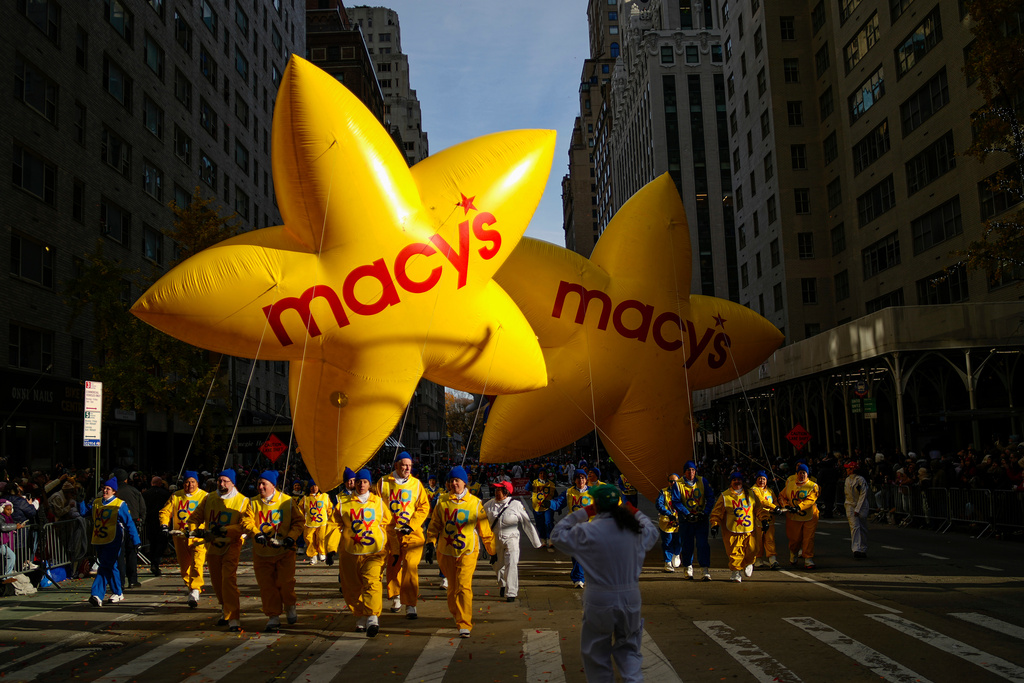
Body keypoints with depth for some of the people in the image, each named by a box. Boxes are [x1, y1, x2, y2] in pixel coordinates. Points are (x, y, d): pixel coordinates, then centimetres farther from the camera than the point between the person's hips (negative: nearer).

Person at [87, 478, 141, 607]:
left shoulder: (120, 505, -3)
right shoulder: (96, 503, 11)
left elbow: (129, 523, -2)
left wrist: (136, 541, -4)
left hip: (112, 540, -5)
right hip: (98, 540, 5)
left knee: (105, 567, -13)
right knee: (110, 567, 13)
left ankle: (97, 595, -14)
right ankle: (118, 593, 24)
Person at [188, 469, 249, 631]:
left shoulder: (242, 501, -8)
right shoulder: (209, 499, 5)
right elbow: (196, 517, 9)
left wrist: (224, 531, -25)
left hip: (231, 546, -5)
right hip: (212, 545, 5)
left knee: (228, 579, -19)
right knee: (216, 581, 15)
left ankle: (233, 618, -19)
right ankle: (226, 611, 38)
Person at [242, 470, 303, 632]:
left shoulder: (287, 501, 0)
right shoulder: (253, 502, 5)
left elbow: (298, 521, 1)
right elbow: (247, 521, -3)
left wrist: (291, 536, -14)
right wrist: (256, 533, -21)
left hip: (284, 552, -2)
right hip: (262, 553, 2)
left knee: (286, 583, -5)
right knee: (267, 586, 2)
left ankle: (290, 606, 24)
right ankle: (273, 617, 14)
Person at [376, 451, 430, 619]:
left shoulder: (416, 484, 4)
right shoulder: (383, 483, 4)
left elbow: (424, 506, 3)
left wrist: (411, 525, -8)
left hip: (412, 532, -1)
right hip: (390, 532, 1)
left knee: (410, 566, -13)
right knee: (393, 566, 12)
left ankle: (410, 605, -9)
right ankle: (395, 596, 34)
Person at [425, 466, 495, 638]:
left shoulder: (475, 503, 1)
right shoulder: (442, 502, 7)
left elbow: (485, 529, 7)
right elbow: (435, 525, 12)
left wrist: (492, 551, 10)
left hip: (468, 551, -3)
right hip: (446, 551, 3)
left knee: (464, 586, -15)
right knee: (452, 587, 11)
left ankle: (465, 625, -14)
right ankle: (457, 616, 32)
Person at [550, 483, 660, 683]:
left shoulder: (588, 532, -14)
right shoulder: (634, 528, -1)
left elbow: (557, 535, 0)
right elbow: (653, 532, 21)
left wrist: (581, 513, 0)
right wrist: (635, 512, 22)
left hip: (600, 600, -4)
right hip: (630, 597, 4)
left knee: (596, 652, 12)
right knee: (628, 647, 19)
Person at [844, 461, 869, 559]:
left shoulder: (861, 479, -12)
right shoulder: (847, 479, 7)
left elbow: (863, 495, -13)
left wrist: (857, 509, -16)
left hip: (862, 506, -3)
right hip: (851, 506, 3)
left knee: (863, 528, 5)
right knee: (854, 526, -11)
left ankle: (863, 550, 17)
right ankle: (856, 550, -20)